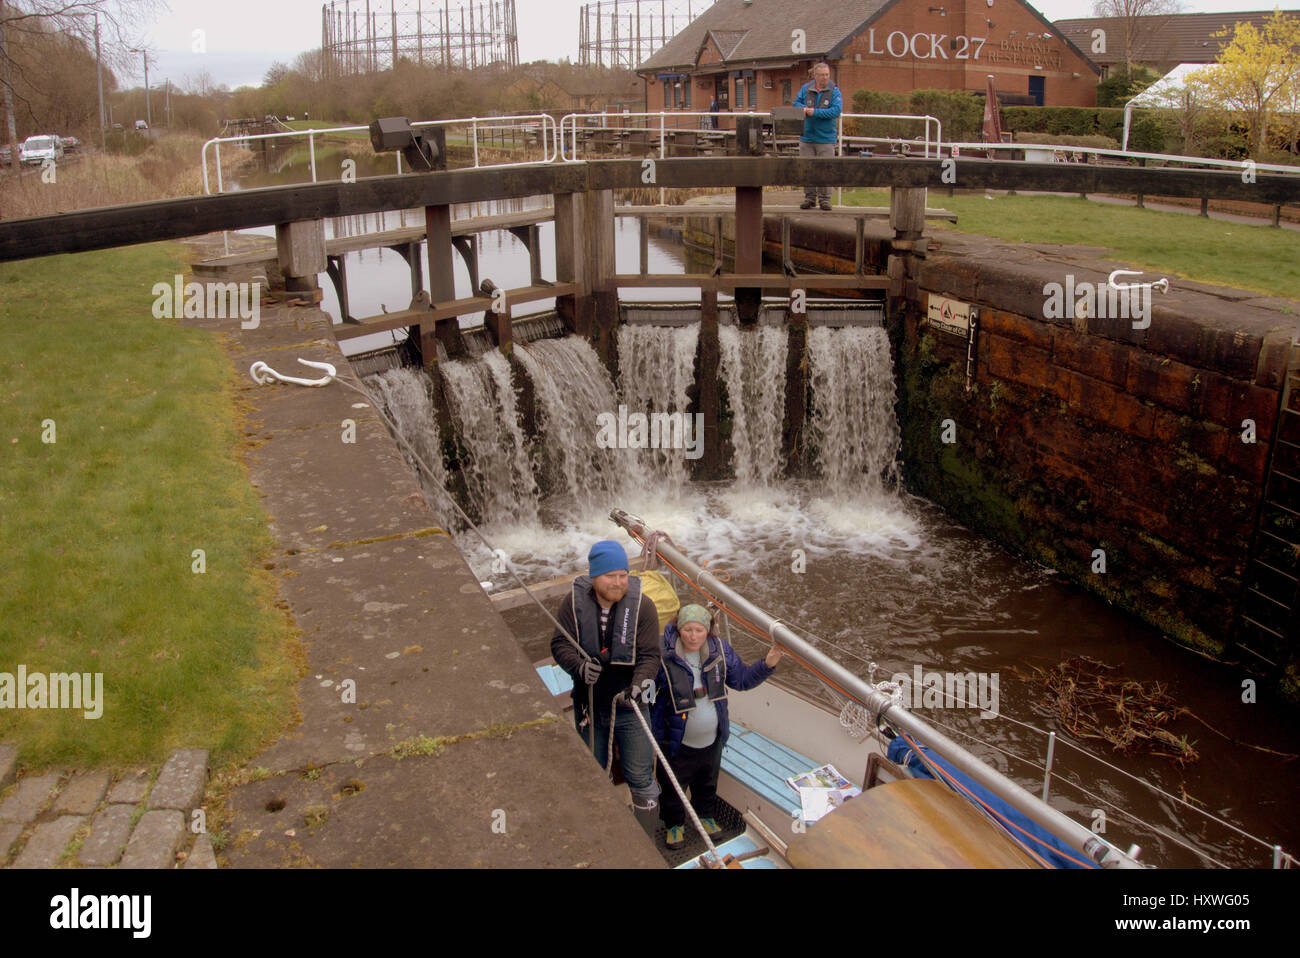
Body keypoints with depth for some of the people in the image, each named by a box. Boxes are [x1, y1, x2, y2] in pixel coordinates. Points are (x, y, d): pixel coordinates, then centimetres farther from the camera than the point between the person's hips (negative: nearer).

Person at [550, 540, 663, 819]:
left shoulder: (642, 607, -14)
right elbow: (560, 644, -9)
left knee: (640, 779, 6)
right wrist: (579, 666, -30)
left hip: (630, 710, -2)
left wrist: (639, 686, -35)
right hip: (588, 707, 2)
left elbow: (650, 655, -16)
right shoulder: (574, 603, -11)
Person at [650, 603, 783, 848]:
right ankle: (674, 824, 45)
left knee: (707, 783, 27)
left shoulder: (720, 649, -11)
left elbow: (741, 679, -1)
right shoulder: (664, 654, -25)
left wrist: (768, 664, -12)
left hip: (711, 739, 4)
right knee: (673, 786, 17)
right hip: (676, 741, -4)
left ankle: (705, 816, 55)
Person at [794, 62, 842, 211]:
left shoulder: (834, 91, -1)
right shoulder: (805, 89, 7)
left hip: (826, 138, -2)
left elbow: (836, 110, -11)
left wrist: (815, 112, -16)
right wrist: (804, 109, -14)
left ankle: (825, 199, 7)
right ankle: (809, 198, 14)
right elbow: (796, 103, 9)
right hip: (806, 137, 3)